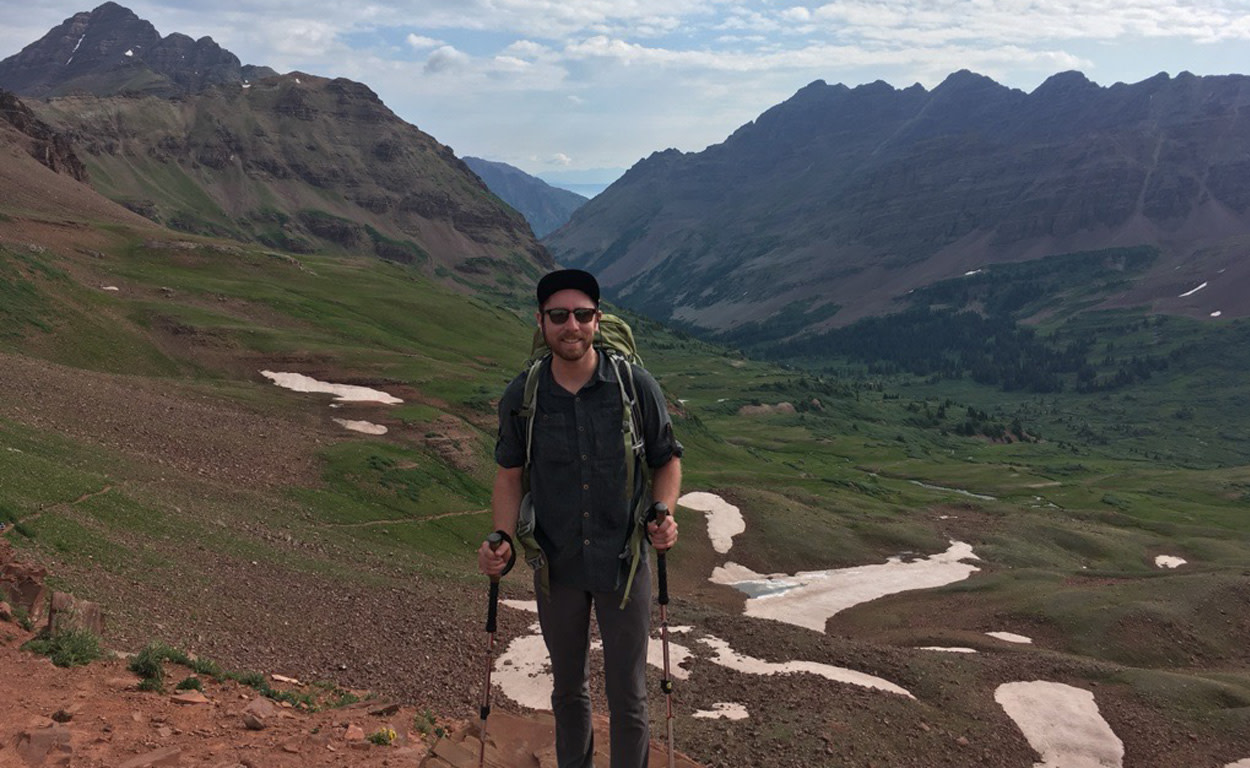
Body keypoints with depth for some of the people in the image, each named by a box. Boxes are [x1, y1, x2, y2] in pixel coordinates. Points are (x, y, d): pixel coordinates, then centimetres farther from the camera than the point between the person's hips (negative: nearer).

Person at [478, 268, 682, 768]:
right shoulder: (521, 397, -8)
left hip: (624, 563, -2)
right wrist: (504, 542, -10)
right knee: (568, 689, 21)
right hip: (556, 566, 2)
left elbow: (667, 461, 1)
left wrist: (664, 516, -17)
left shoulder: (636, 386, -11)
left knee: (628, 696, 9)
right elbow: (509, 474, 4)